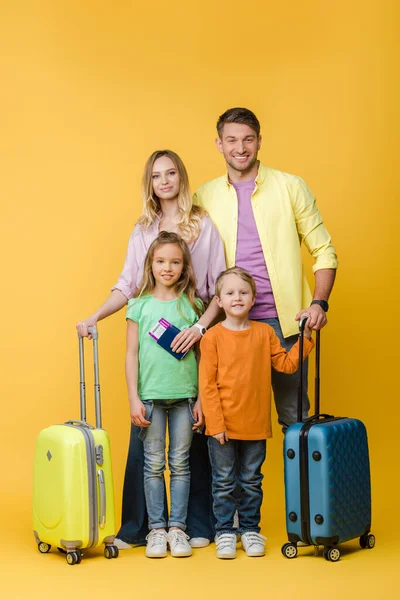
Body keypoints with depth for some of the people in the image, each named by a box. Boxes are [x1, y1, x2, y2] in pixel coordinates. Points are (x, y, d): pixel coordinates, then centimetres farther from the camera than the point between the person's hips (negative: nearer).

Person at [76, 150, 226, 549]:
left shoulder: (203, 226, 2)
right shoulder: (142, 231, 13)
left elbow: (220, 289, -2)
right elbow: (127, 286, 11)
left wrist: (200, 327, -15)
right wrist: (95, 317, -2)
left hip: (192, 340, -3)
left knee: (194, 433, 1)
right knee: (143, 434, 0)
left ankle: (198, 526, 12)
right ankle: (137, 526, 9)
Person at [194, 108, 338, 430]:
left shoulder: (290, 187, 2)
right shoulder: (204, 196, 8)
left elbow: (323, 250, 3)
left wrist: (319, 303, -10)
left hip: (283, 319, -2)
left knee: (293, 412, 3)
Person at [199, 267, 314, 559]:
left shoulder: (265, 332, 4)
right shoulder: (213, 337, -7)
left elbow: (286, 364, 7)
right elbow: (207, 384, -8)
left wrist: (305, 337, -1)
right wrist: (216, 423, -12)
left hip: (255, 425, 3)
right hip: (223, 426, -2)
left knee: (252, 482, 13)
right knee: (224, 483, 8)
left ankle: (250, 529, 26)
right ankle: (225, 531, 20)